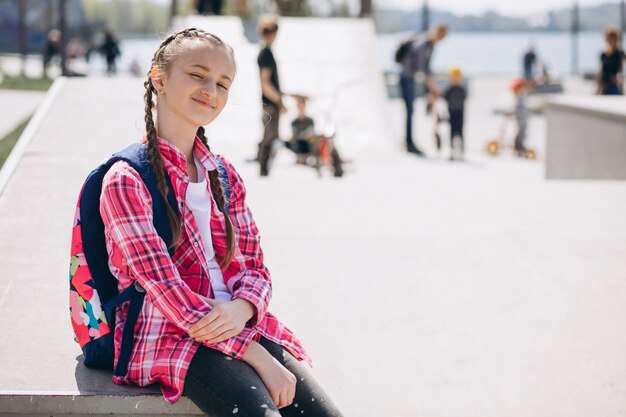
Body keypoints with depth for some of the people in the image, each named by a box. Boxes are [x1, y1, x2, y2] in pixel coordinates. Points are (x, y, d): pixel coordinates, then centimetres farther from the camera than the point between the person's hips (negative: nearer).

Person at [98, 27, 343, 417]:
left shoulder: (225, 175, 15)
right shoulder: (127, 180, -6)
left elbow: (254, 268, 13)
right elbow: (164, 288, -14)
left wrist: (241, 310, -14)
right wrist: (259, 358, -19)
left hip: (237, 325, 6)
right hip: (168, 337, -6)